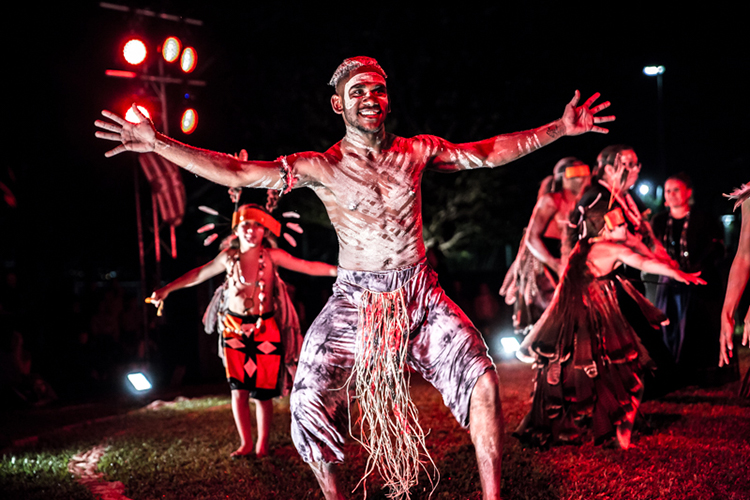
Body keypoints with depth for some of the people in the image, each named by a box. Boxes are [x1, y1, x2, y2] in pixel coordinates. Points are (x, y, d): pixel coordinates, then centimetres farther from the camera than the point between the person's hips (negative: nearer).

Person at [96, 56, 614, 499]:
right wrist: (159, 143, -15)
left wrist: (561, 128, 5)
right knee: (311, 402, -11)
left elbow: (489, 152, 9)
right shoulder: (320, 167, -4)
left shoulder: (418, 152, 4)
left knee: (482, 379, -17)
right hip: (355, 299, -1)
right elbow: (236, 172, -8)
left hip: (421, 294, 1)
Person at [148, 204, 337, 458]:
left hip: (265, 329, -2)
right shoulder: (229, 257, 1)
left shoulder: (272, 256, -6)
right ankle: (246, 443, 16)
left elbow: (308, 267, -9)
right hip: (235, 329, 2)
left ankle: (262, 444, 17)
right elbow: (199, 274, 13)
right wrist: (167, 289, 17)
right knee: (239, 389, 2)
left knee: (262, 392, 1)